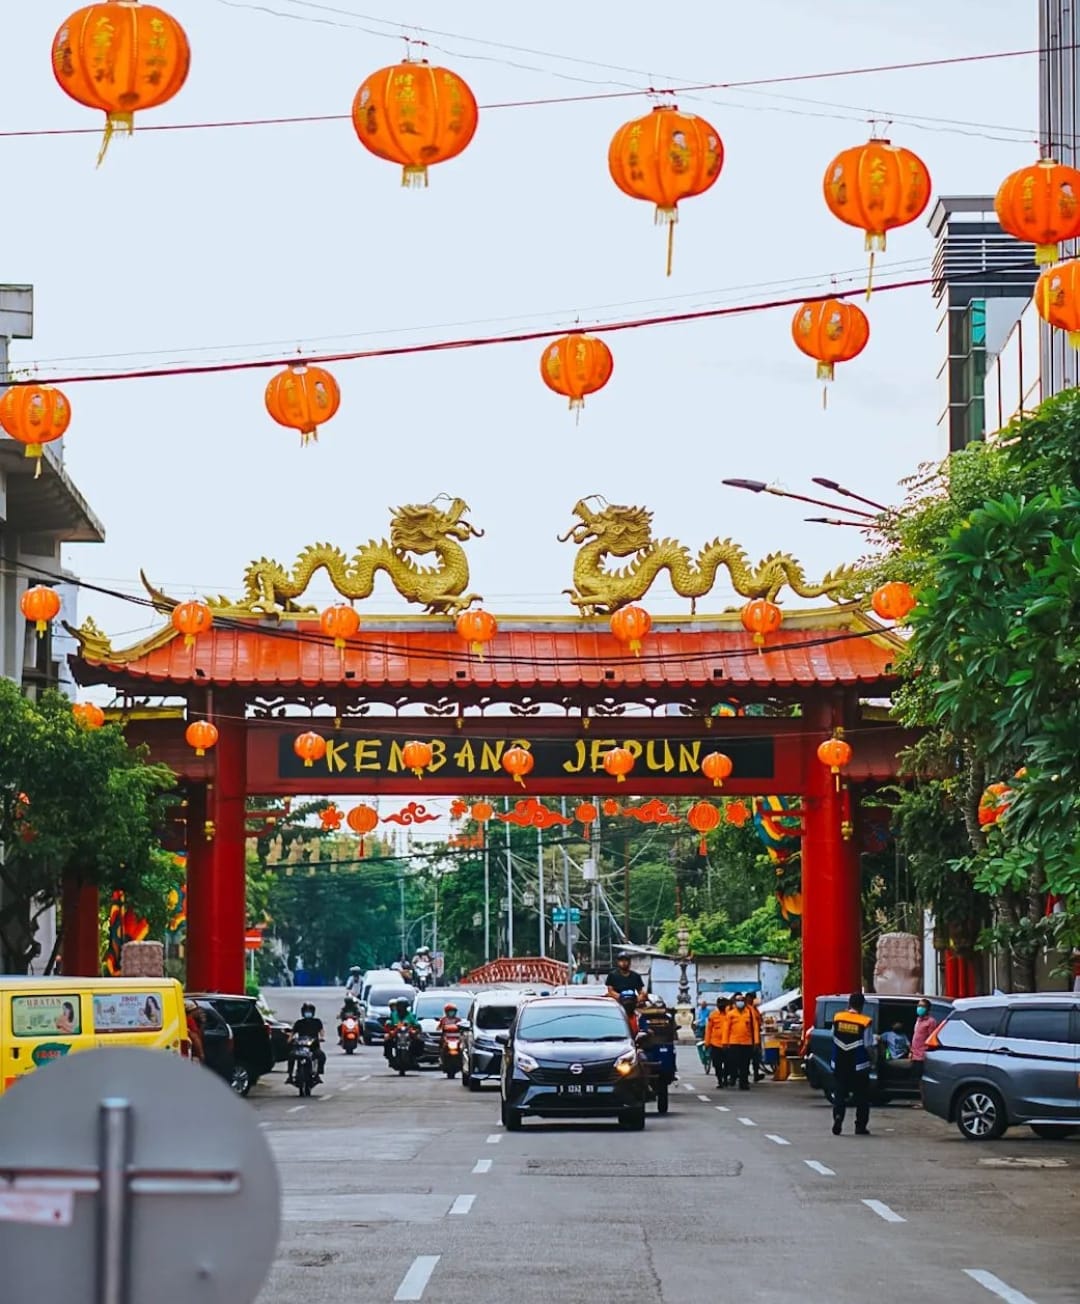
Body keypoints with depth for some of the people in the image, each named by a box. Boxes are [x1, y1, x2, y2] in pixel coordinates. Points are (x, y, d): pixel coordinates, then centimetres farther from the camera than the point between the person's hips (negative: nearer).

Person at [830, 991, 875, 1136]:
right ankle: (861, 1126, 9)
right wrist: (873, 1055, 9)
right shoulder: (865, 1022, -12)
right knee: (861, 1097, 10)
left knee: (839, 1095, 8)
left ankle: (837, 1121, -10)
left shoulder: (838, 1018, -2)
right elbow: (868, 1046, -12)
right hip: (858, 1066, -3)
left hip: (839, 1064, 3)